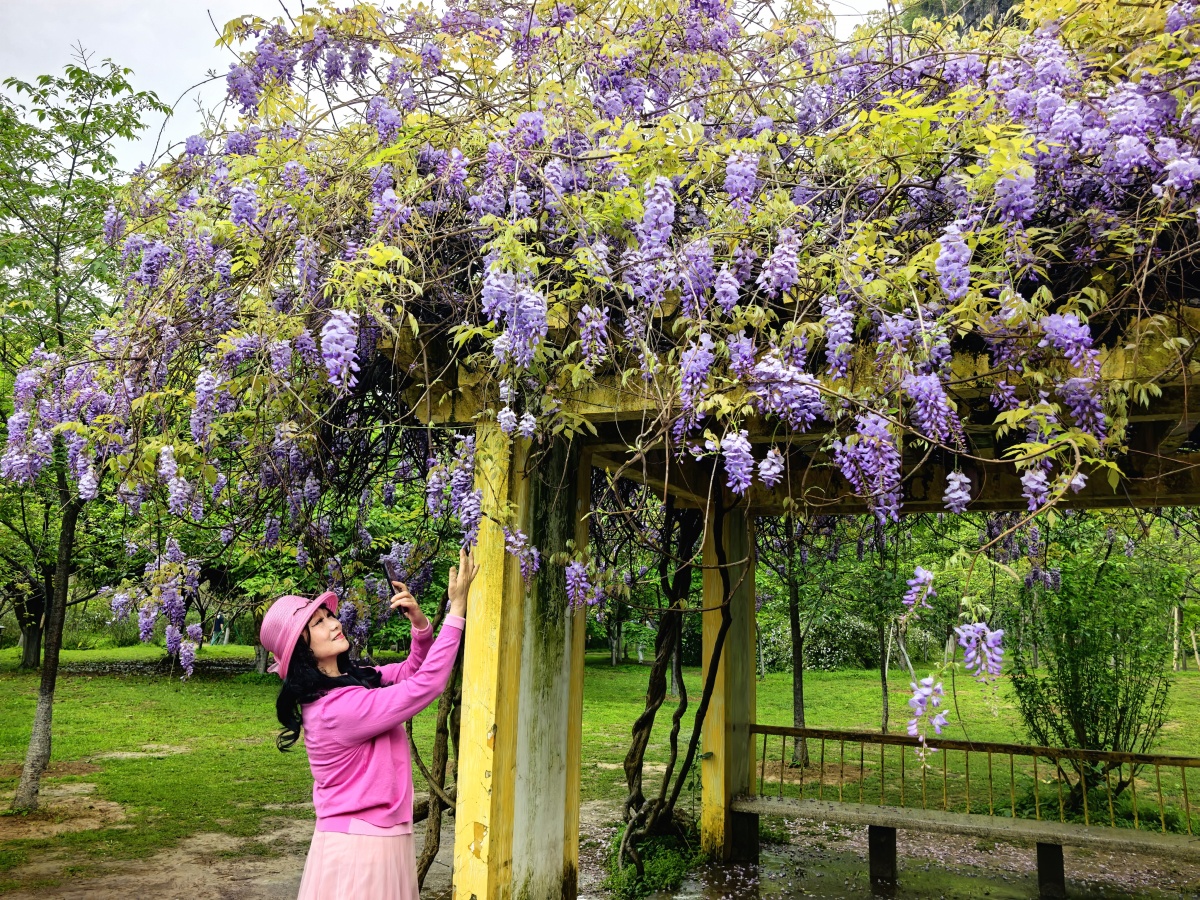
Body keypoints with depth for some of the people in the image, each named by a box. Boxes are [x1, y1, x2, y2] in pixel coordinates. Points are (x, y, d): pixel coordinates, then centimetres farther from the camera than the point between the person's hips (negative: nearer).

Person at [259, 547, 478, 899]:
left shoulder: (350, 680, 4)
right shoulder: (339, 708, -24)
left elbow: (412, 671, 11)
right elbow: (425, 685, -25)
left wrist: (420, 623, -10)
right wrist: (457, 608, -23)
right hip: (359, 844, -9)